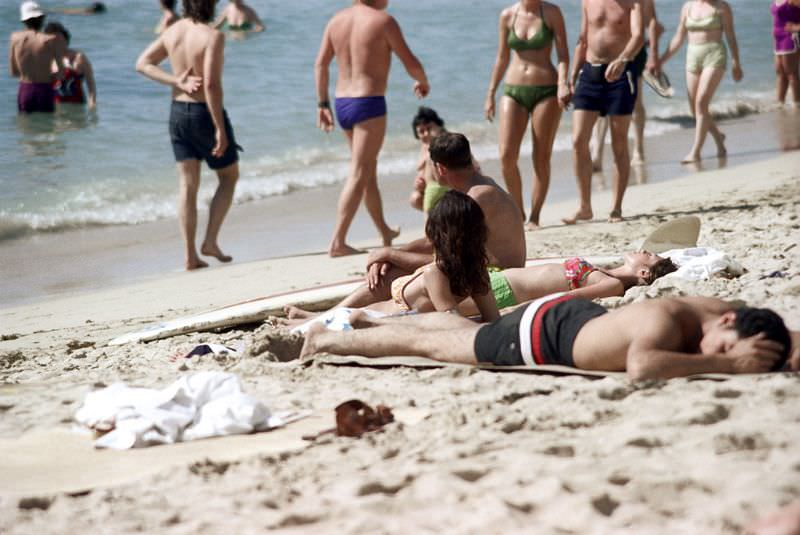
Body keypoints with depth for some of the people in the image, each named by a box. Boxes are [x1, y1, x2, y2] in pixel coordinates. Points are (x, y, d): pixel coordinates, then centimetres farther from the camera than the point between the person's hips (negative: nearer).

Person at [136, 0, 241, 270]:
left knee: (188, 185, 8)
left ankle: (190, 255, 5)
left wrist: (177, 82, -6)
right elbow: (212, 85, -26)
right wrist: (221, 129, -22)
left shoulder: (172, 31, 1)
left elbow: (143, 63, 3)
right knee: (229, 176, 15)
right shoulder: (213, 36, -20)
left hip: (178, 112, 6)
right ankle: (210, 241, 7)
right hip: (206, 114, -6)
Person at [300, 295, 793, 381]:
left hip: (580, 316, 7)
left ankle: (371, 321, 56)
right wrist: (730, 364, -58)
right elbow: (641, 366, -63)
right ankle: (329, 339, 37)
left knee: (462, 329, 31)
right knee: (427, 343, 14)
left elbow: (775, 339, 0)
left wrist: (754, 358, -24)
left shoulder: (723, 310, -21)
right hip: (543, 334, -7)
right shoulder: (666, 321, -42)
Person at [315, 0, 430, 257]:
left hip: (342, 103, 7)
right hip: (369, 103, -7)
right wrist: (423, 82, 14)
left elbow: (320, 65, 9)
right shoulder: (383, 21, -10)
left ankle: (385, 233, 33)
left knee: (369, 170, 20)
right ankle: (338, 242, -12)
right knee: (359, 175, -7)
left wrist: (323, 104, 14)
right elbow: (410, 63, -6)